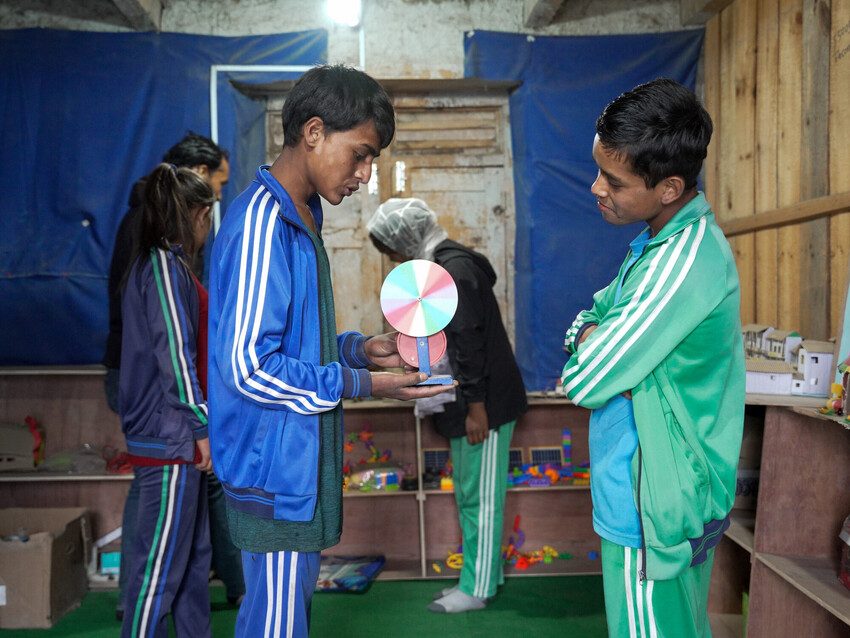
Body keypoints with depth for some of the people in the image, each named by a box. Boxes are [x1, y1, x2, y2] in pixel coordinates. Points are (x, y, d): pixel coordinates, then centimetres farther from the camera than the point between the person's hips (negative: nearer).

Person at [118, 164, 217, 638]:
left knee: (194, 554, 17)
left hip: (180, 439, 10)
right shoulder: (164, 265, -14)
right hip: (169, 441, -10)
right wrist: (202, 426, -15)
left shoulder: (165, 263, 16)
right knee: (161, 563, -2)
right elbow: (174, 354, -20)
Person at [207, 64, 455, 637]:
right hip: (276, 467, -10)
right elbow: (250, 368, -23)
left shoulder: (300, 219, 12)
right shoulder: (262, 224, -20)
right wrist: (363, 384, -18)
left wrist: (361, 348, 2)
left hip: (300, 462, 10)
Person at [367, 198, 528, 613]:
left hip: (484, 404, -10)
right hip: (467, 403, 10)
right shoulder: (445, 266, 13)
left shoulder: (454, 270, -18)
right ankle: (484, 575, 28)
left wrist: (476, 406, -21)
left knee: (479, 497, 0)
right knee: (470, 496, 17)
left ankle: (477, 589, 10)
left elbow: (469, 342, -22)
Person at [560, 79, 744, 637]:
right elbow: (588, 324, 9)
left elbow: (585, 381, -24)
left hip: (652, 512, -9)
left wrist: (589, 338, -5)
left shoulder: (681, 265, -27)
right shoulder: (673, 237, 6)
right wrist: (593, 335, -13)